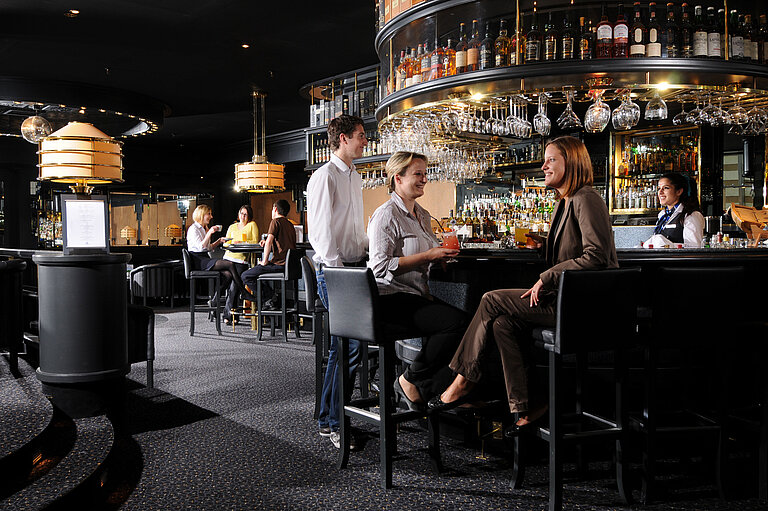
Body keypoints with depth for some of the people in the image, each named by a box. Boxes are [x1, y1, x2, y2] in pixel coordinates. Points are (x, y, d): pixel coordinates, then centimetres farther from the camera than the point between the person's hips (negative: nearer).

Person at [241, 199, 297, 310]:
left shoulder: (276, 221, -6)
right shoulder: (290, 225, 21)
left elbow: (269, 241, -18)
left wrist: (265, 262, -11)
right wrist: (267, 243, 24)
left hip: (279, 264, -9)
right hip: (289, 265, 9)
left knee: (245, 276, -5)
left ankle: (272, 297, -10)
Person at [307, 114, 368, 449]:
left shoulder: (355, 178, 20)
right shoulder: (325, 176, -8)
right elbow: (321, 230, -14)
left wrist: (368, 249, 16)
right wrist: (337, 270, -18)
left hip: (355, 266, 9)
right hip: (334, 270, -8)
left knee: (343, 344, 10)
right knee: (350, 344, -11)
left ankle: (330, 416, 20)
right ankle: (331, 422, 0)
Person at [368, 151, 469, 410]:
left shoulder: (423, 216, 20)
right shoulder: (386, 215, -7)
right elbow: (381, 266, -18)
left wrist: (442, 254, 10)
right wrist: (428, 256, -18)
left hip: (418, 296, 9)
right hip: (392, 299, -9)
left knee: (467, 318, -16)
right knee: (457, 321, -26)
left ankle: (424, 390, -9)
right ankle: (409, 380, -7)